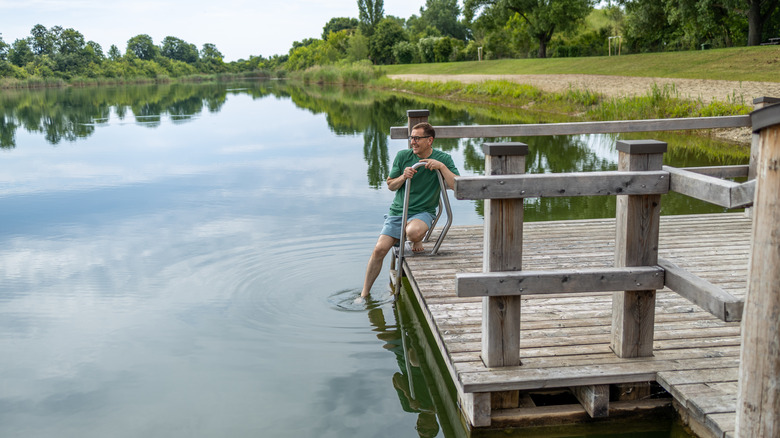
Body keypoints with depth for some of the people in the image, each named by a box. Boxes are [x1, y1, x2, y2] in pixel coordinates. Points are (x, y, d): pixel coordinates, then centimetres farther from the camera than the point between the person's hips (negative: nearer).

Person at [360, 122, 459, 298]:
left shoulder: (443, 159, -1)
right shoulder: (403, 156, 4)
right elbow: (390, 185, 12)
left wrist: (442, 167, -19)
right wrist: (403, 177, -9)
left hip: (422, 212, -2)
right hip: (398, 211, 3)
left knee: (413, 232, -38)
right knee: (380, 249, -13)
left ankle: (417, 241, 1)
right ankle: (365, 293, 2)